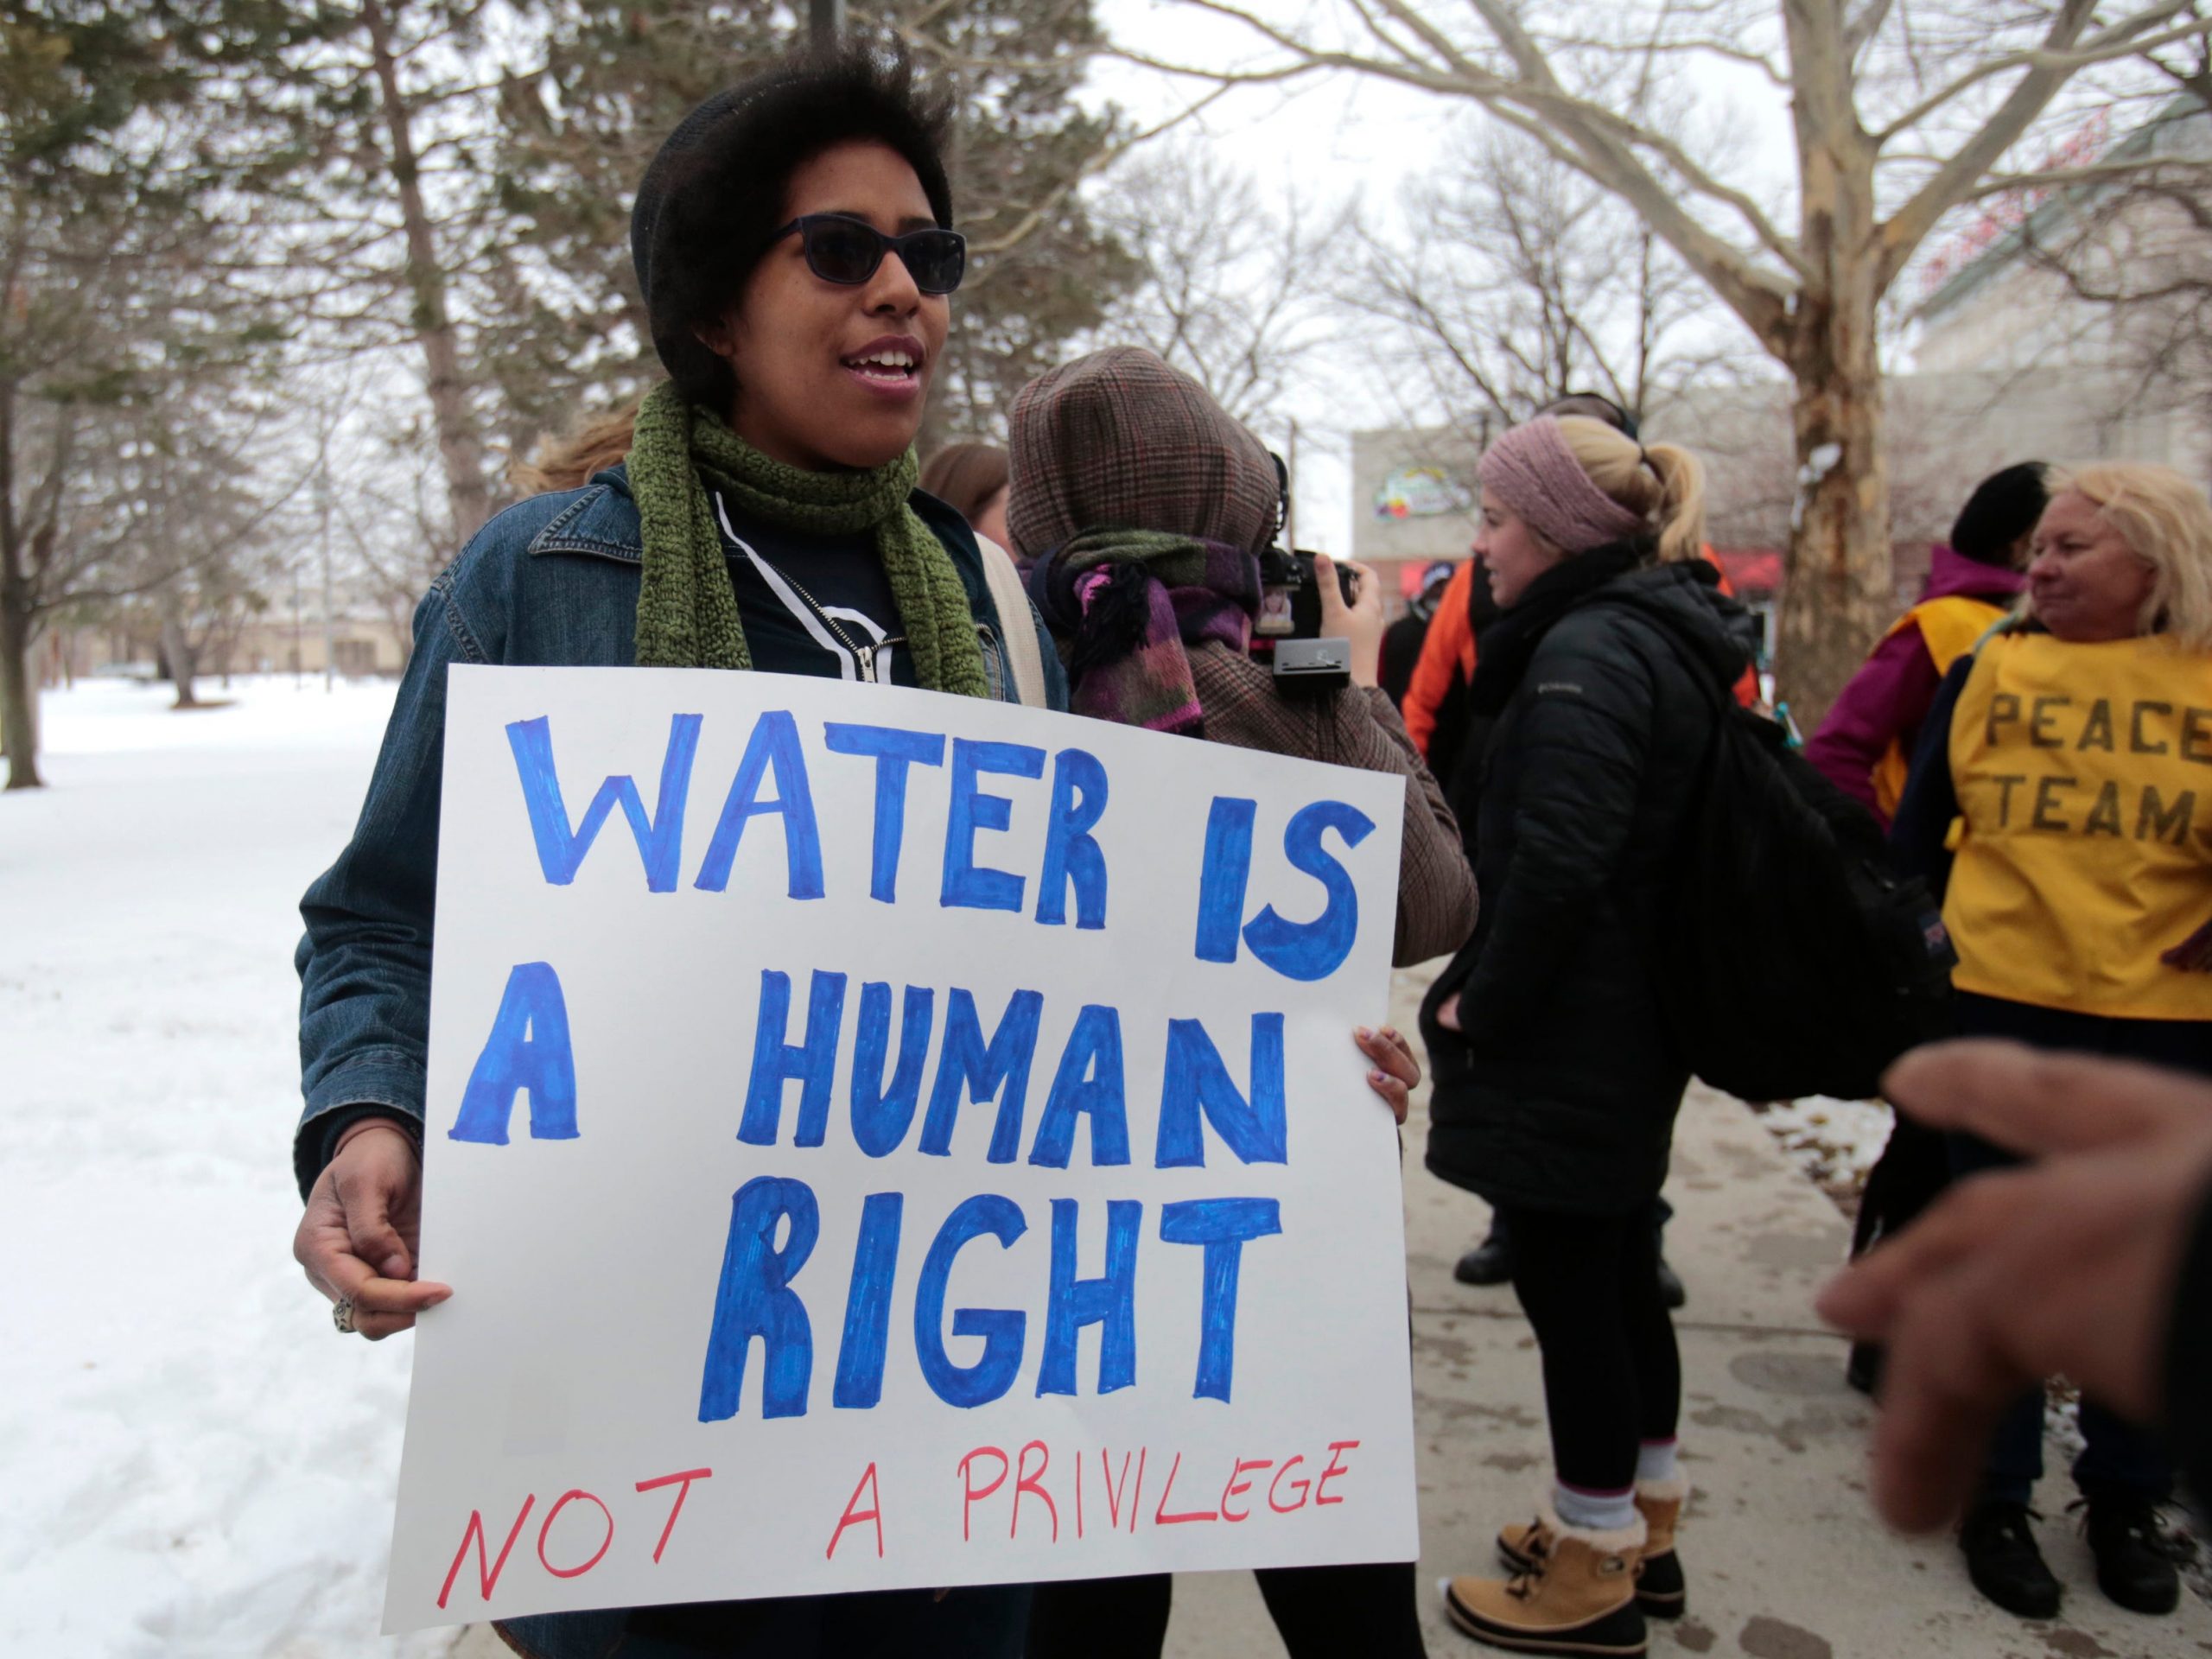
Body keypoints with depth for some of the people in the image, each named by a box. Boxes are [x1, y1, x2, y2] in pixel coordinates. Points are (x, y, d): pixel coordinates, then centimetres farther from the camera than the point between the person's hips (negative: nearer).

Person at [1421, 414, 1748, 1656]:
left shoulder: (1586, 648, -19)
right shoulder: (1662, 637, 11)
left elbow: (1555, 863, -27)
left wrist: (1483, 1004, -14)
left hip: (1565, 1039, -10)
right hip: (1636, 1026, 10)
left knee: (1567, 1286, 3)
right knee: (1619, 1273, 19)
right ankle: (1642, 1528, 35)